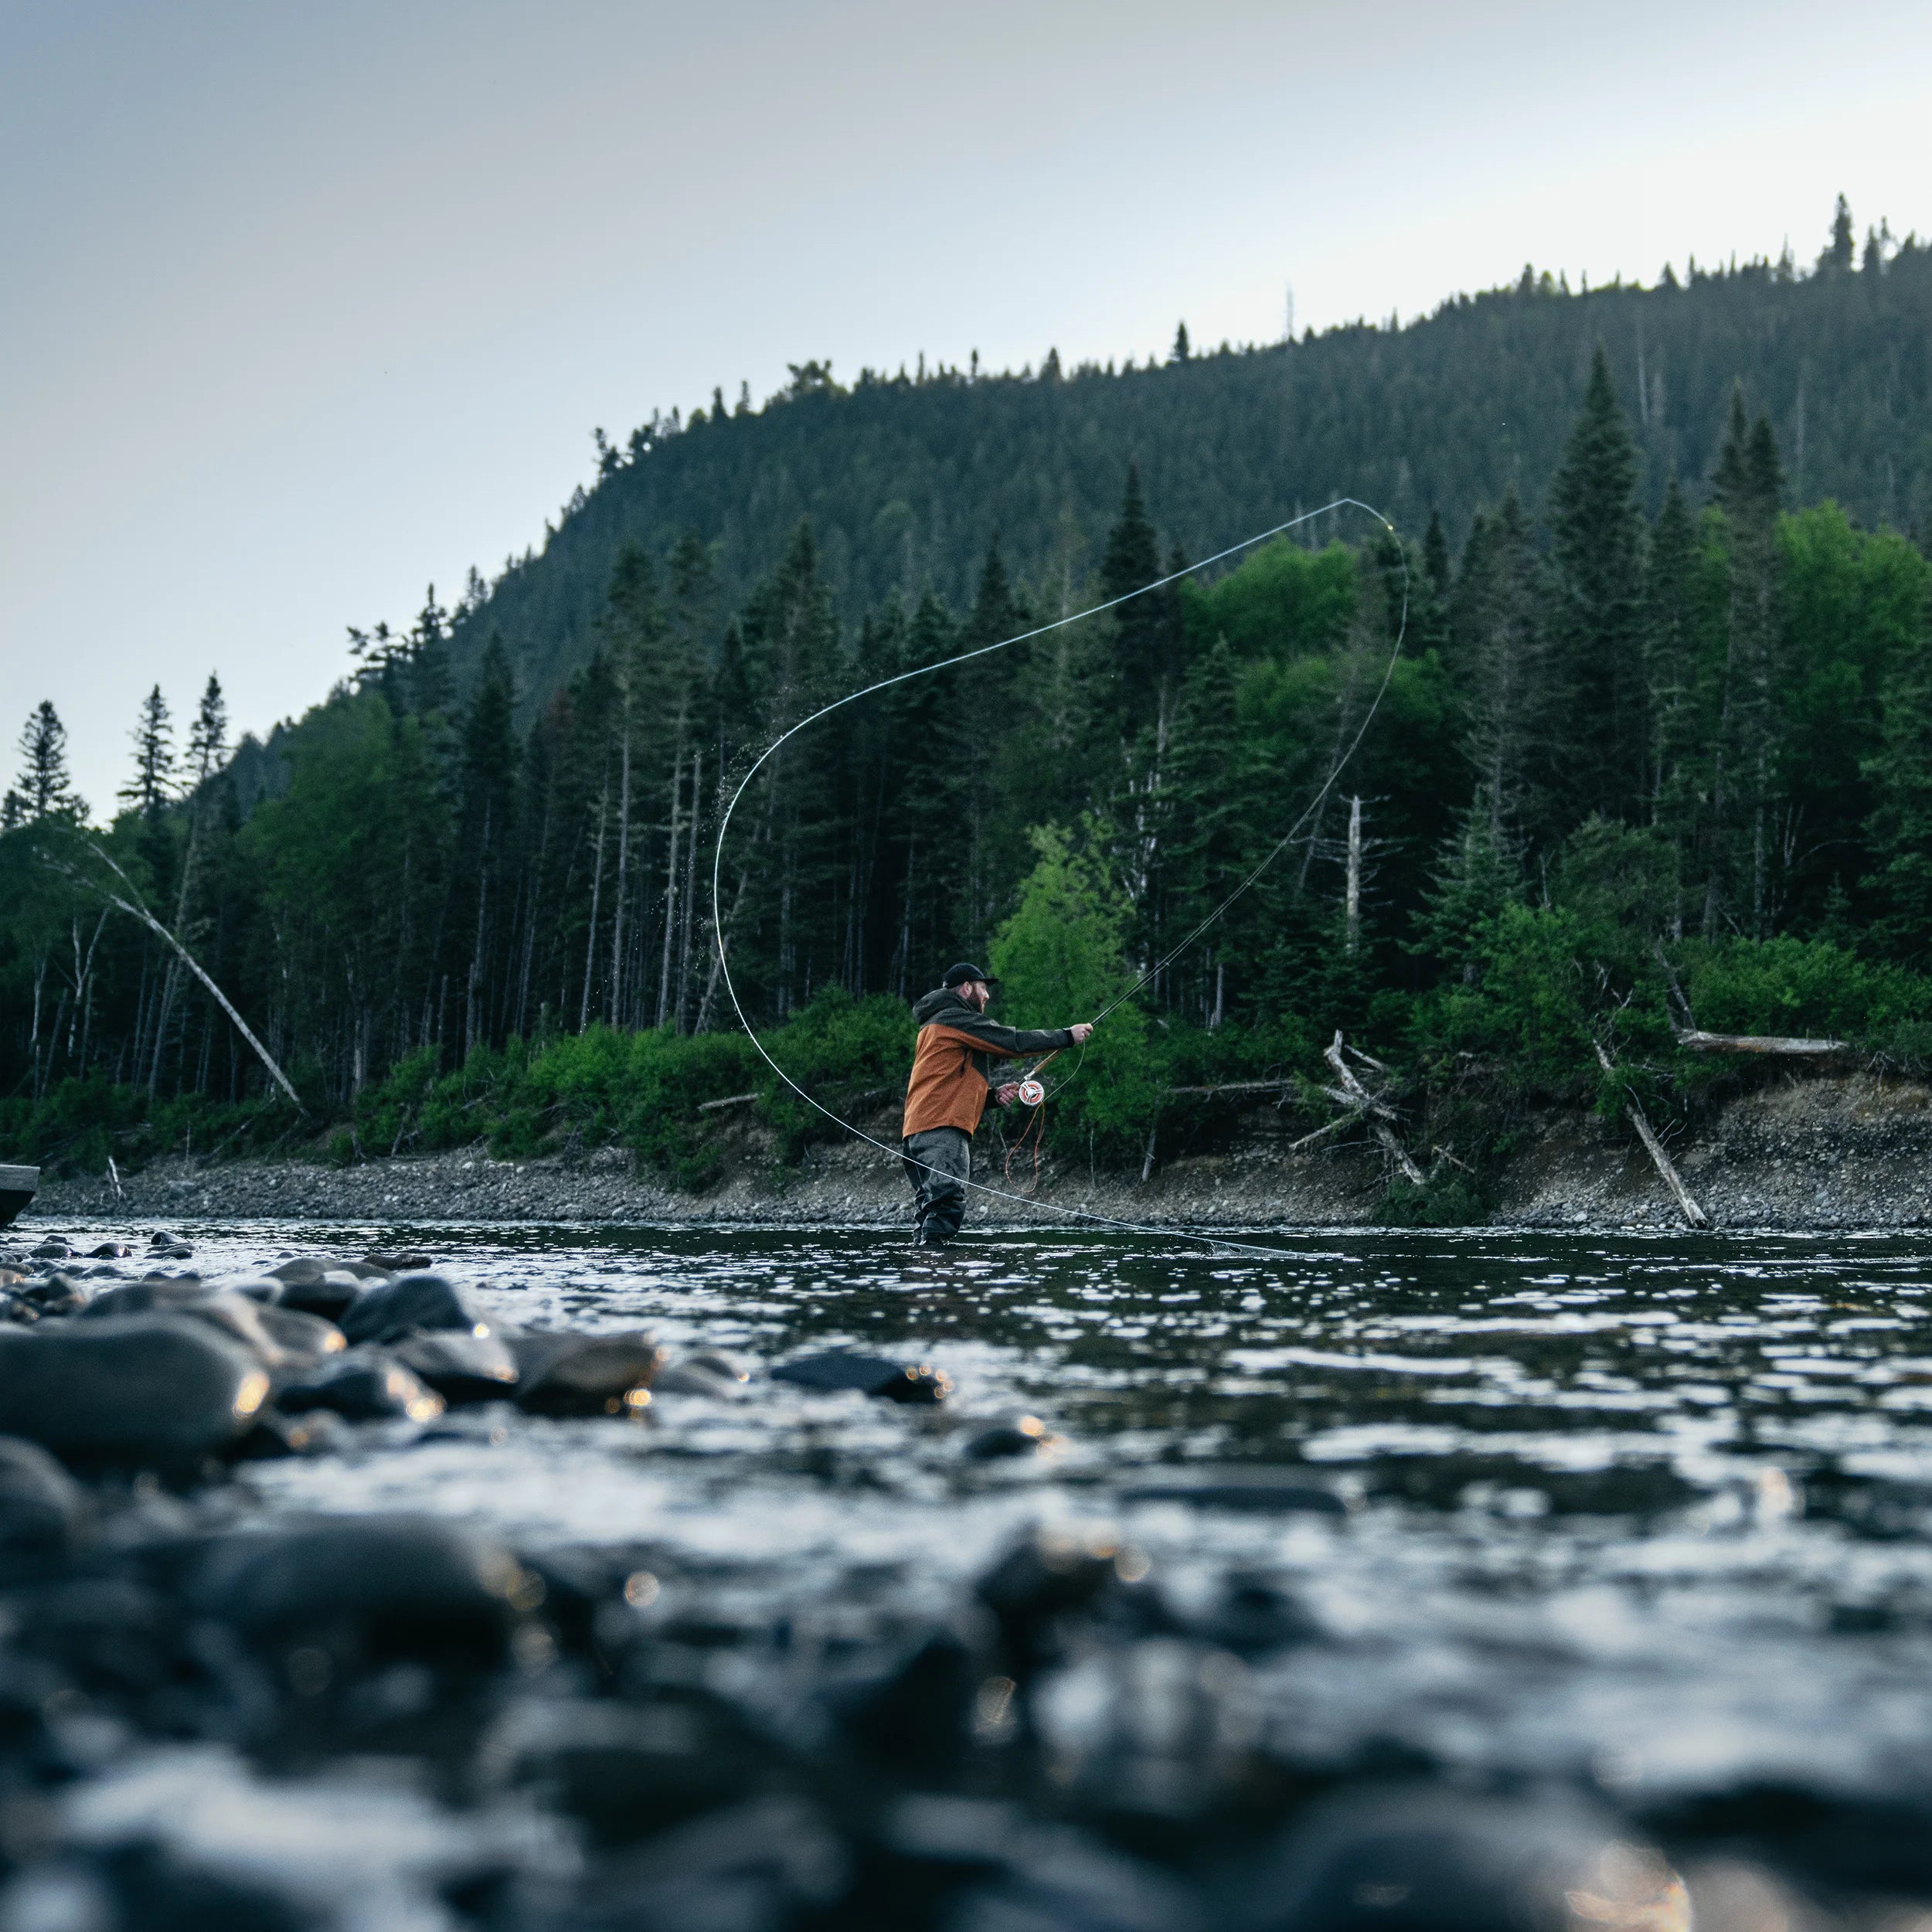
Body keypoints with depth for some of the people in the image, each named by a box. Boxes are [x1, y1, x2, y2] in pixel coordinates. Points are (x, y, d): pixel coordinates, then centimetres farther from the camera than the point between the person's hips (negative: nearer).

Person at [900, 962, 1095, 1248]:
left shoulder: (933, 1026, 30)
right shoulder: (956, 1019, -2)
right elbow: (1014, 1041, -6)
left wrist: (993, 1094, 15)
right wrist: (1067, 1035, 3)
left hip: (916, 1132, 10)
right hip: (942, 1129, -10)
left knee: (929, 1208, 6)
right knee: (947, 1200, -19)